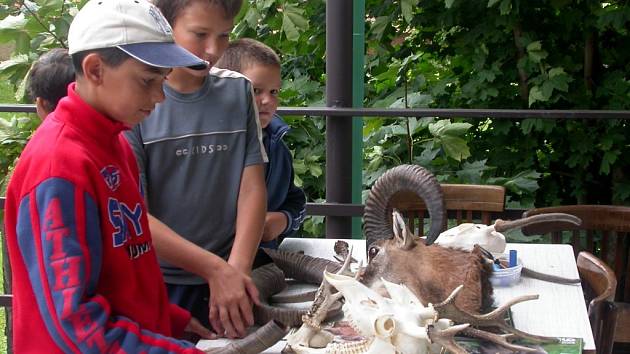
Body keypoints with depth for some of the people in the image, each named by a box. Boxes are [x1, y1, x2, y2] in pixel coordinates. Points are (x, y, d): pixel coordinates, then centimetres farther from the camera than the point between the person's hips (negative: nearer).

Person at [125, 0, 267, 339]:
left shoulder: (239, 92, 0)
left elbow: (252, 188, -2)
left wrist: (236, 271, -15)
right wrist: (216, 269, -20)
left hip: (226, 274, 3)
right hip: (154, 284, -3)